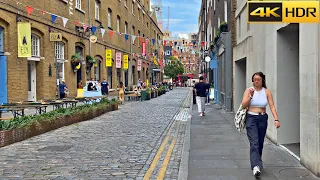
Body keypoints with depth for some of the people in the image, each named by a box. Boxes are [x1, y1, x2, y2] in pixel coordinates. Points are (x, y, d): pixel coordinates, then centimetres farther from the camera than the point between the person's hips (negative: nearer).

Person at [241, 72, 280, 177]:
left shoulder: (267, 92, 2)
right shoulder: (249, 90, -2)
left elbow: (272, 106, -4)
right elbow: (243, 105, -6)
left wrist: (276, 119, -15)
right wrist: (250, 96, -20)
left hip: (262, 119, 3)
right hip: (251, 118, -3)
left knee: (260, 143, 11)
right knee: (254, 142, -15)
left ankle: (256, 162, 31)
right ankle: (256, 166, -24)